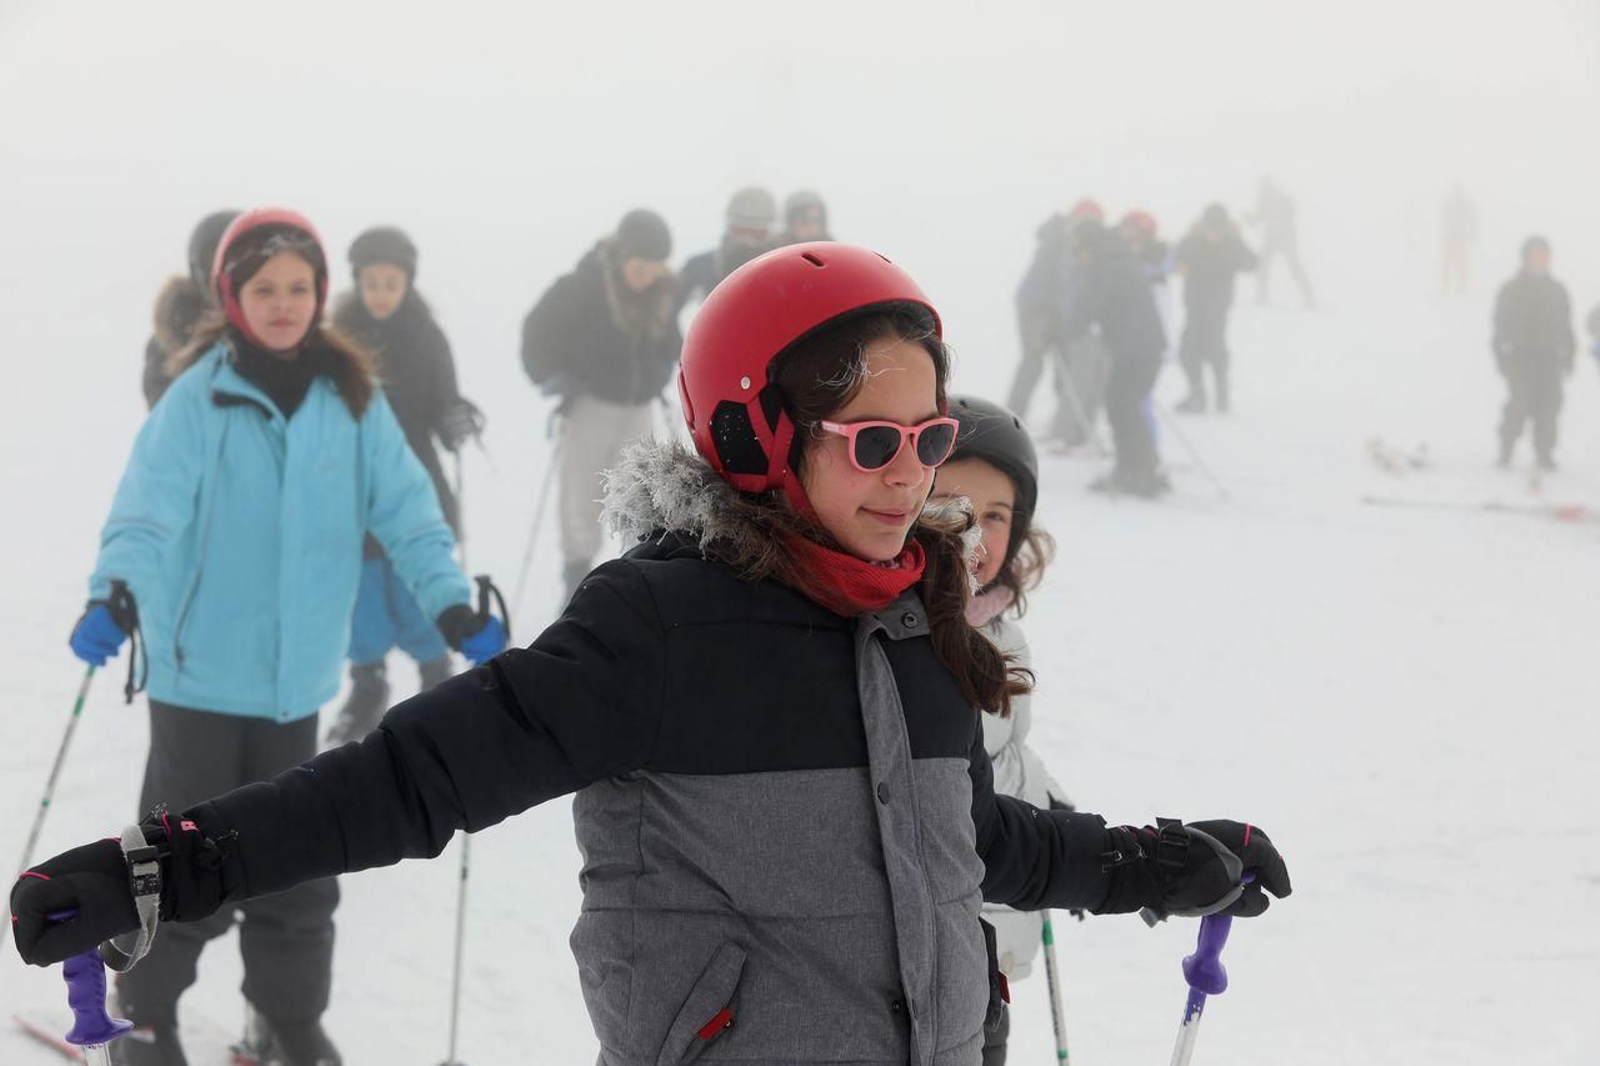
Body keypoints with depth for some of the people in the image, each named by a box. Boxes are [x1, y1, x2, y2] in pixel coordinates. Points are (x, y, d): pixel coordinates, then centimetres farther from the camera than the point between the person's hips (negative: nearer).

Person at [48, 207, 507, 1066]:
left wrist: (451, 603, -13)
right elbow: (148, 507, -22)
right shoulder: (199, 400, -11)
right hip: (201, 670, -3)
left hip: (297, 673, 4)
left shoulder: (351, 400, 0)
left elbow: (404, 506, -1)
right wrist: (116, 595, -38)